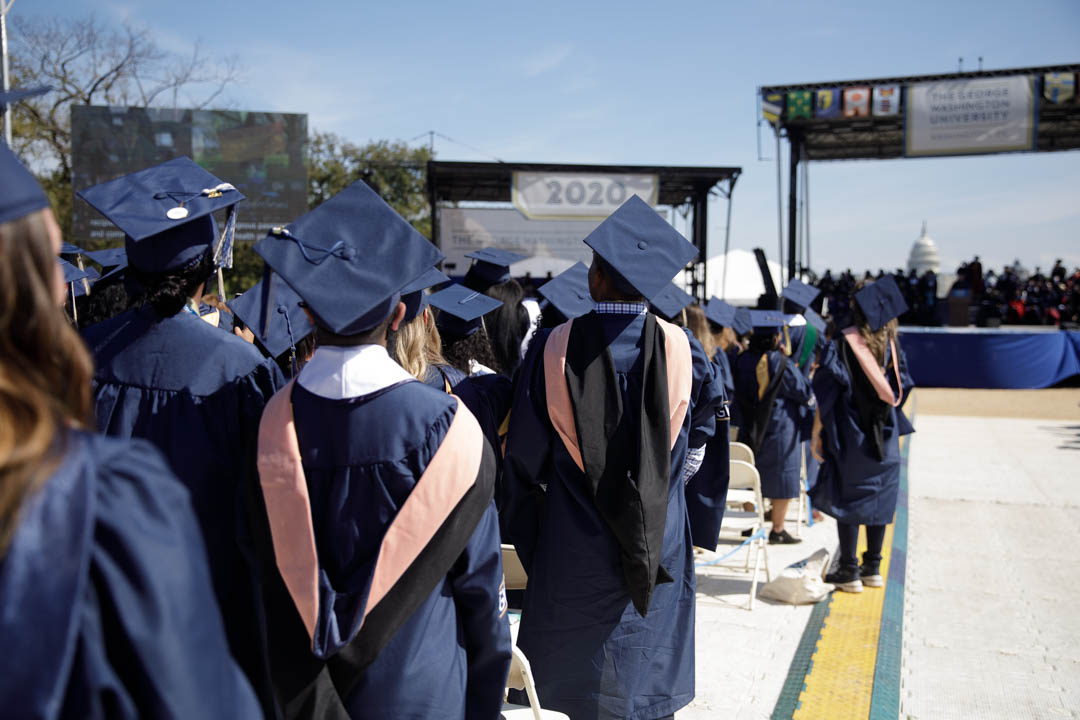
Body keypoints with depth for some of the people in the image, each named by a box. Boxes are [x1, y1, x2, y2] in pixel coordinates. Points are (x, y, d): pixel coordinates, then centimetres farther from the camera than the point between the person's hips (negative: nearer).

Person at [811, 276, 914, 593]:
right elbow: (898, 389, 8)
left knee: (848, 499, 2)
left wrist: (817, 433, -11)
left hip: (849, 433, -4)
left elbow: (826, 391, -16)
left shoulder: (842, 344, -13)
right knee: (878, 498, 13)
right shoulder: (891, 344, 1)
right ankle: (872, 567, 22)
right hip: (883, 437, 5)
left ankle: (849, 571, 6)